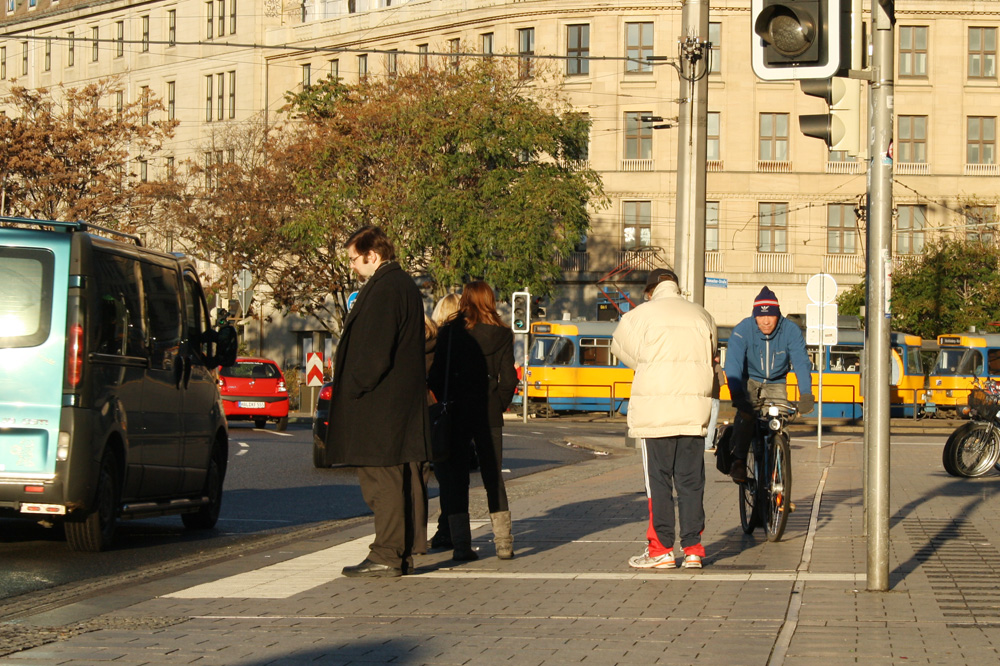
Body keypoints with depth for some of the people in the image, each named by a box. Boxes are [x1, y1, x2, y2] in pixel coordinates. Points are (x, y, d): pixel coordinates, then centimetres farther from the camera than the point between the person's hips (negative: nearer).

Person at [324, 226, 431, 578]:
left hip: (380, 404, -10)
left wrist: (353, 389, -12)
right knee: (404, 480, 10)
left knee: (382, 482, -8)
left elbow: (375, 353, -20)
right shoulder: (405, 285, 17)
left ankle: (386, 556, -7)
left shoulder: (383, 289, -16)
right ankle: (403, 553, 15)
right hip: (405, 403, 10)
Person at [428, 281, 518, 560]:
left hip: (455, 412, -1)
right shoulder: (502, 334, 1)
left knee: (454, 477, 4)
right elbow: (508, 378, -3)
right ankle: (503, 542, 6)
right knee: (493, 476, 10)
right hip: (488, 415, 1)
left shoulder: (449, 332, -2)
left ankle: (461, 544, -1)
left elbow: (436, 375, -5)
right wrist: (498, 406, 10)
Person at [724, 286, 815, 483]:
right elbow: (733, 363, -33)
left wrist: (806, 394, -40)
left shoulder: (791, 332, -18)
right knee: (746, 414, -28)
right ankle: (738, 461, -25)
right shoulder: (743, 330, -23)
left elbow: (801, 363, -24)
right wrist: (737, 394, -49)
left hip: (776, 384, 2)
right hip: (749, 381, -2)